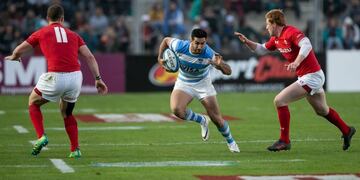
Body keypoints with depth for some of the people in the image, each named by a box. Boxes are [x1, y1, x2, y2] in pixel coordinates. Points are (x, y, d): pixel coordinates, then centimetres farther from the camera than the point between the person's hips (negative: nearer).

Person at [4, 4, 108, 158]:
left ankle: (41, 136, 4)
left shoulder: (42, 33, 12)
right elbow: (89, 57, 9)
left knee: (33, 103, 22)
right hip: (76, 76, 4)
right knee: (67, 114, 27)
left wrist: (13, 57, 44)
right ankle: (75, 149, 17)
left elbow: (19, 50, 22)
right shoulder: (73, 35, 19)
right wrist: (98, 79, 9)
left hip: (56, 77, -3)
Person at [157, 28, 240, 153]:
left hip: (203, 83, -1)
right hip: (184, 84, 1)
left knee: (217, 119, -2)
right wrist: (160, 58, -6)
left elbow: (228, 71, -27)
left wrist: (220, 64, -48)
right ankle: (202, 121, 1)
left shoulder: (209, 54, -28)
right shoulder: (180, 46, -25)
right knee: (176, 109, -27)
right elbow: (166, 40, -2)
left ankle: (230, 142, 27)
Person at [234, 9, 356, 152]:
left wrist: (296, 62, -49)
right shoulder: (276, 39, 9)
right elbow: (261, 49, 23)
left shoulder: (291, 33, -20)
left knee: (279, 101, -14)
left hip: (312, 77, -10)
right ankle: (347, 131, 44)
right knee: (322, 110, 25)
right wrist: (246, 41, 8)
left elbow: (307, 45, -36)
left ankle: (284, 141, -9)